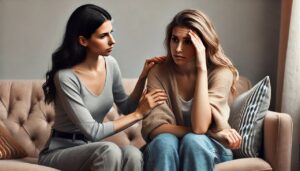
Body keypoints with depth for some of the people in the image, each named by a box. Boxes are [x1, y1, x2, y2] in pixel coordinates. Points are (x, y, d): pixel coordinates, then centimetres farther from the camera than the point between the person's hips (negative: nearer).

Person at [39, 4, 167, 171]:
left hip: (91, 149, 6)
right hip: (59, 153, -6)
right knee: (109, 151, -35)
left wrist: (143, 77, -3)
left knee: (133, 155, -27)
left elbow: (126, 108, 12)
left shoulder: (110, 64, -1)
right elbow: (93, 132, -22)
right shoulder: (65, 77, -22)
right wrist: (139, 113, -18)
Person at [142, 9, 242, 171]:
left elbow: (199, 126, -28)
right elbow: (154, 127, -21)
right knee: (164, 141, -33)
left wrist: (201, 68, -30)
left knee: (193, 140, -34)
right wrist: (213, 132, -26)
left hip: (210, 147, -1)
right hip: (167, 150, 1)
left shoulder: (221, 72, -15)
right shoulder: (159, 72, -10)